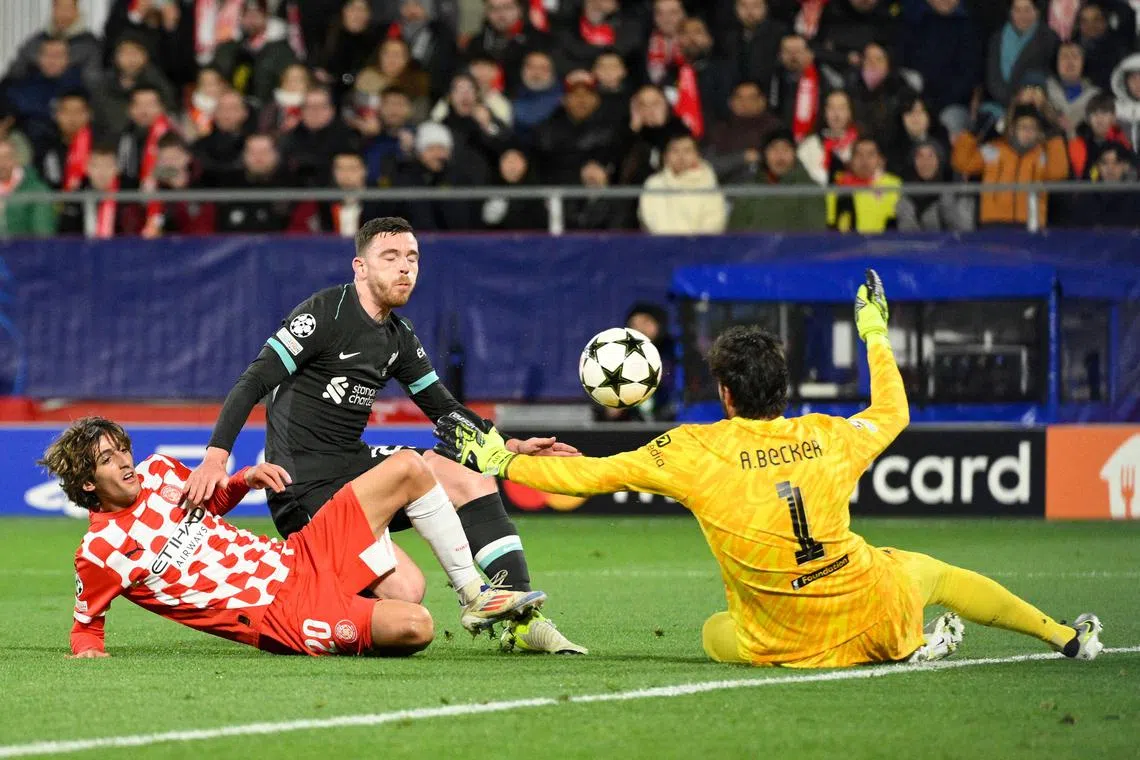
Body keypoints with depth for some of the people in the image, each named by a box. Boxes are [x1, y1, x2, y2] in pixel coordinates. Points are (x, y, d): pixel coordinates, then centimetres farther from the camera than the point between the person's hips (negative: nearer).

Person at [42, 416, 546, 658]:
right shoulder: (100, 551, -12)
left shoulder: (157, 472, 7)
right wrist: (87, 647, -21)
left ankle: (476, 596, 8)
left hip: (302, 557, 8)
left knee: (407, 469, 0)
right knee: (413, 626, -31)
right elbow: (86, 621, 1)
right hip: (282, 613, -8)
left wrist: (246, 479, 6)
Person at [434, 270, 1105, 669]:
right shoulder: (828, 438, -3)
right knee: (932, 571, 32)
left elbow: (592, 475, -9)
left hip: (799, 645, -3)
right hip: (876, 611, 3)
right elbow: (893, 413, 19)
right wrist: (876, 335, 34)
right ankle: (1065, 637, 31)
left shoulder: (696, 451, -12)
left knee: (716, 635, 28)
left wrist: (498, 460, 2)